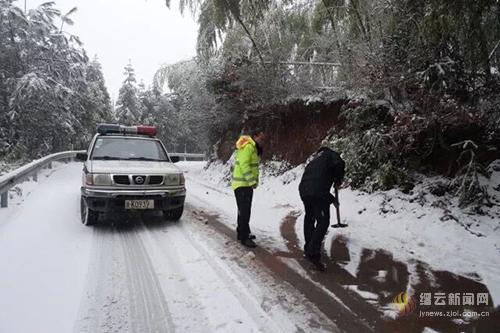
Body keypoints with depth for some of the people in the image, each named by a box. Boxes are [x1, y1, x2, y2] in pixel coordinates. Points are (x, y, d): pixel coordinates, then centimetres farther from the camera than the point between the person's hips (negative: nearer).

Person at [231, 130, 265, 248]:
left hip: (247, 184, 10)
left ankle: (242, 232, 31)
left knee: (244, 210, 19)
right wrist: (252, 181, -27)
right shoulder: (247, 147, -17)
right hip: (242, 184, -10)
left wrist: (254, 181, 8)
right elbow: (244, 165, -26)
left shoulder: (254, 149, 17)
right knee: (244, 211, -8)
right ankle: (244, 237, -3)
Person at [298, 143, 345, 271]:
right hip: (318, 192, -7)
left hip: (303, 190, 7)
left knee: (309, 217, 24)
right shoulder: (330, 154, 13)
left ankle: (308, 247, 36)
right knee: (323, 221, -3)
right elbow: (340, 164, -12)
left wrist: (332, 199, 39)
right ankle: (313, 254, -10)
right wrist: (338, 180, 7)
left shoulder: (314, 160, 34)